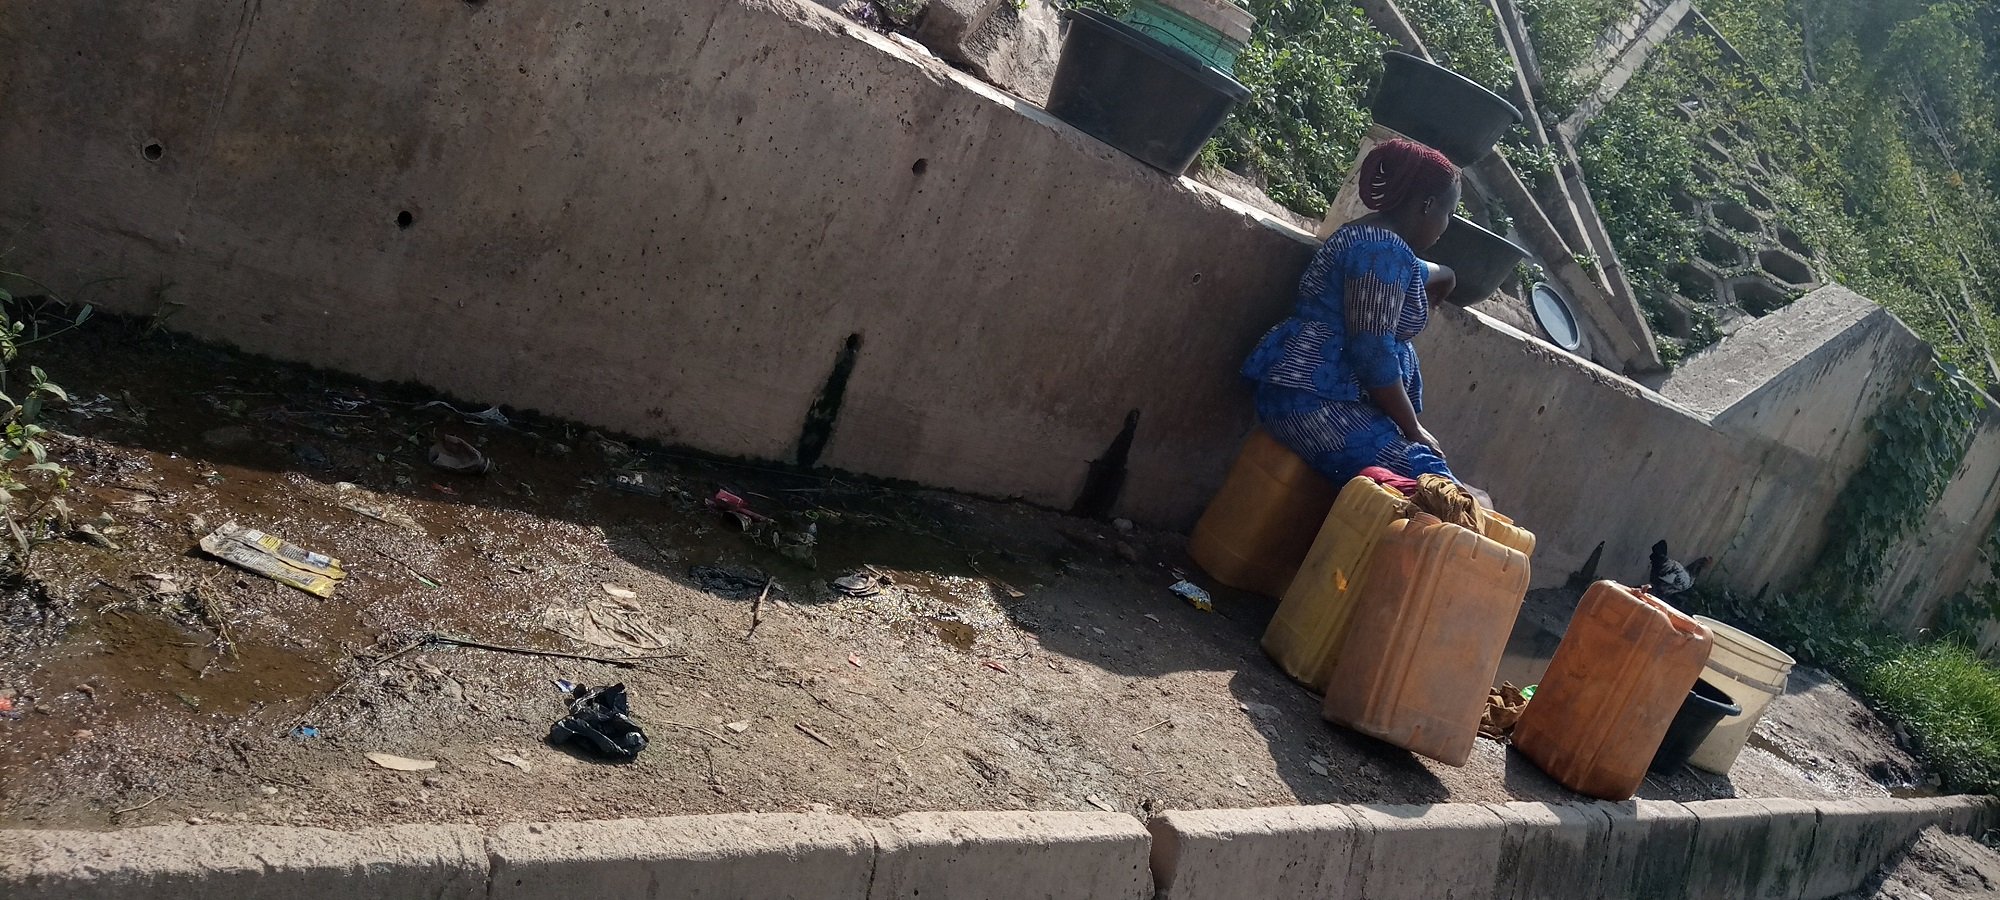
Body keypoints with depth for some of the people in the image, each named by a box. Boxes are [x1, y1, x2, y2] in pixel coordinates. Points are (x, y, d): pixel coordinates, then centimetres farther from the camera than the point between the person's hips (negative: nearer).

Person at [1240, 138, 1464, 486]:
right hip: (1316, 399, -12)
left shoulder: (1372, 239, 21)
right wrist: (1412, 429, -12)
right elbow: (1372, 352, -20)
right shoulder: (1384, 250, -13)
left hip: (1334, 396, 12)